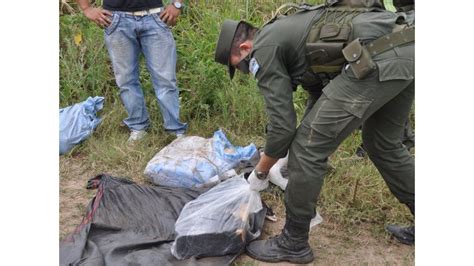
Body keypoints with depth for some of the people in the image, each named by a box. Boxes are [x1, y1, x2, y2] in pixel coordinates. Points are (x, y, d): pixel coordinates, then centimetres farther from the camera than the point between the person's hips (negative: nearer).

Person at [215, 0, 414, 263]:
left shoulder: (263, 49, 4)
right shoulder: (287, 32, 31)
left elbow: (282, 124, 0)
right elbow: (320, 95, 36)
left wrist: (260, 172, 18)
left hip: (377, 60, -10)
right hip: (409, 51, 10)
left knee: (308, 148, 1)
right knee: (382, 143, 29)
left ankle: (293, 243, 17)